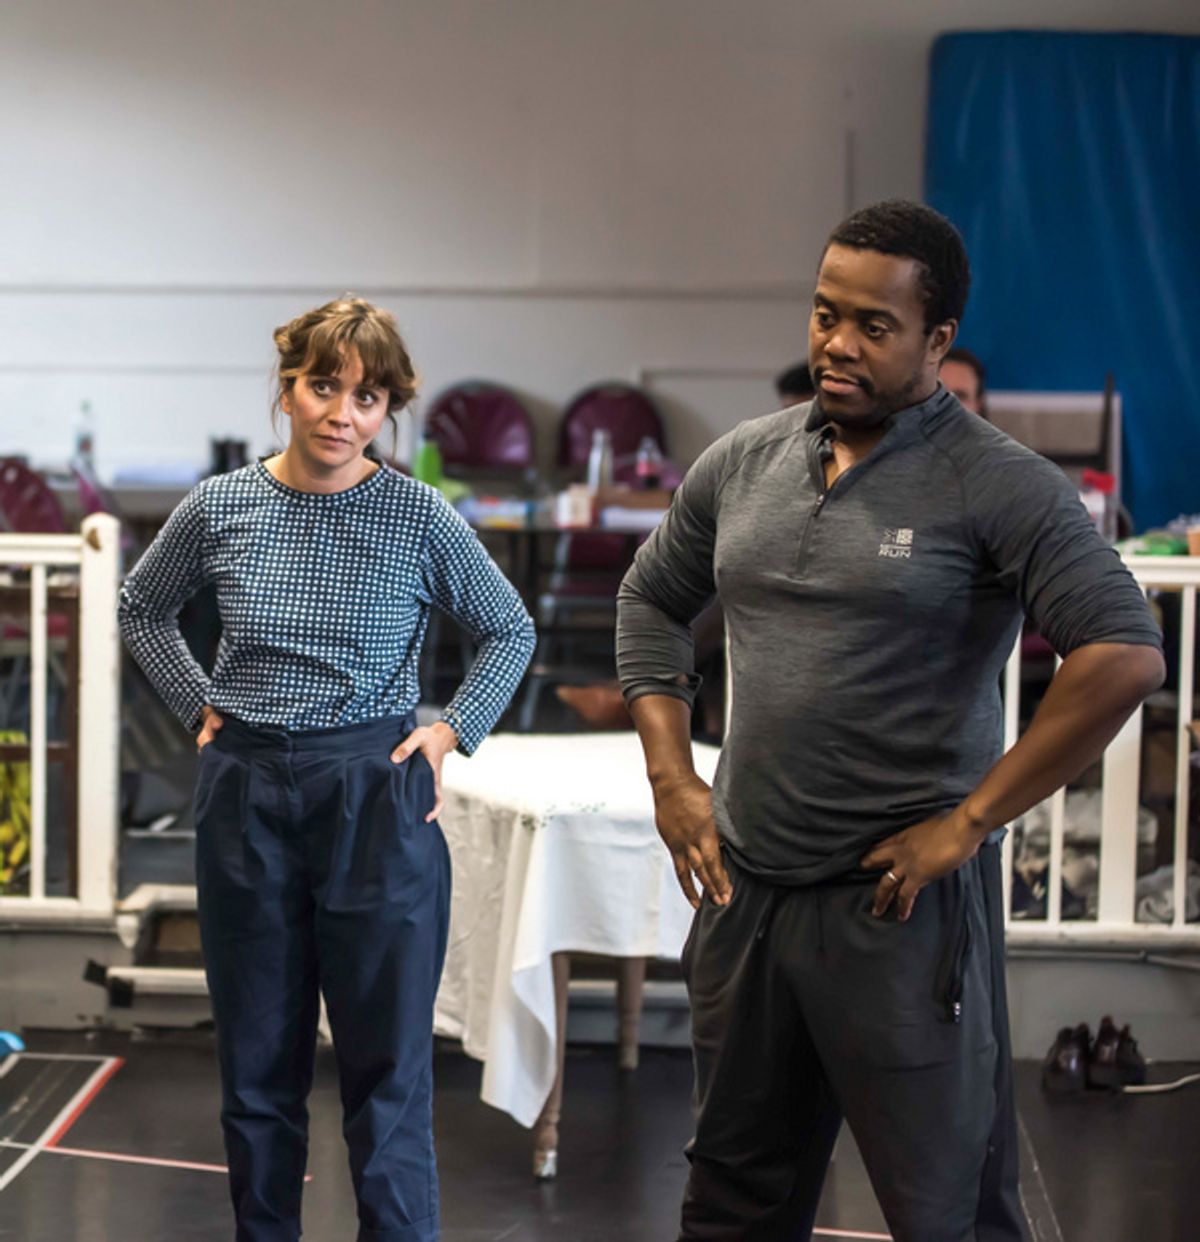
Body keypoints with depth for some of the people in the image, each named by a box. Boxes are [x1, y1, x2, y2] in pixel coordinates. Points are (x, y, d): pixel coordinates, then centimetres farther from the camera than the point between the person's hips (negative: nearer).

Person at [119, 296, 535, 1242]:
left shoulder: (419, 517, -5)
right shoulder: (219, 508, 0)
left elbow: (510, 633, 9)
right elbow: (142, 610, 18)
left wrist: (453, 730, -2)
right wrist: (199, 707, 8)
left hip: (376, 804, -2)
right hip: (248, 798, 2)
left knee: (388, 1068, 0)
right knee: (258, 1066, 11)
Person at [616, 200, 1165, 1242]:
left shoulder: (997, 485, -11)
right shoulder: (741, 463, 7)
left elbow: (1127, 657, -21)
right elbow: (651, 604, 22)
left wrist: (970, 821, -19)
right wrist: (671, 779, 10)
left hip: (899, 901, -6)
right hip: (744, 884, 6)